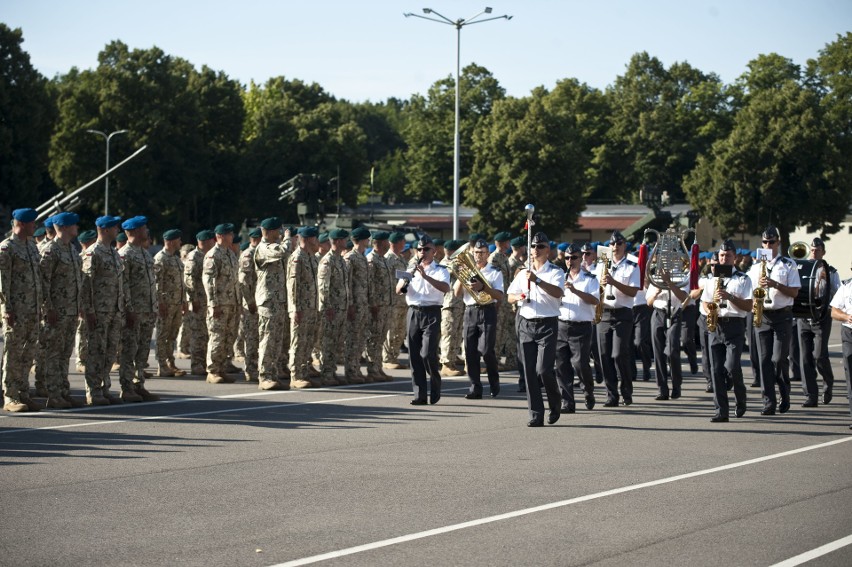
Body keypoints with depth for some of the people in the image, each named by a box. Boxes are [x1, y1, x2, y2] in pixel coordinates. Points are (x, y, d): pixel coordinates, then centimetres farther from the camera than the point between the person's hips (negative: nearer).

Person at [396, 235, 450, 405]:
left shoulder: (440, 270, 2)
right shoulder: (411, 270, 17)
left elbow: (445, 288, -18)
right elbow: (398, 290, 11)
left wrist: (425, 276, -26)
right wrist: (405, 280, -10)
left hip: (431, 313, -4)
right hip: (413, 313, 4)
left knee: (427, 353, -13)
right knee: (414, 356, 1)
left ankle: (435, 384, 12)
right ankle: (420, 395, 6)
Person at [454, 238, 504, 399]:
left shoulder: (495, 272, 6)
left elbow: (499, 296, -6)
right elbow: (457, 293, 8)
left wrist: (482, 287, -20)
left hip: (488, 311, -3)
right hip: (470, 312, 3)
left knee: (486, 350, -11)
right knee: (470, 351, -2)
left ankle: (494, 383, 10)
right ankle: (475, 388, 3)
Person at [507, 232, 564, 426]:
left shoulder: (555, 272, 1)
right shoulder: (523, 274, 16)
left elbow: (558, 292, -18)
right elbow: (510, 297, 17)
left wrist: (537, 280, -29)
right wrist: (519, 297, -6)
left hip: (547, 324, -4)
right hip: (526, 323, 4)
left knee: (543, 369, -13)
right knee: (529, 372, 0)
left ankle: (555, 403, 15)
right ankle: (536, 415, 4)